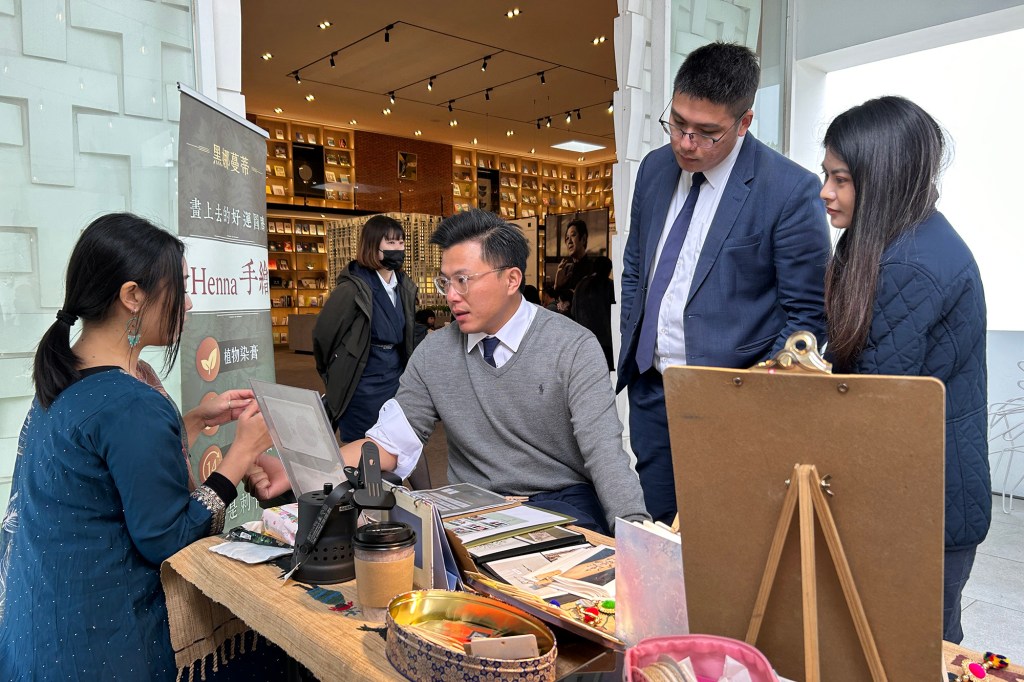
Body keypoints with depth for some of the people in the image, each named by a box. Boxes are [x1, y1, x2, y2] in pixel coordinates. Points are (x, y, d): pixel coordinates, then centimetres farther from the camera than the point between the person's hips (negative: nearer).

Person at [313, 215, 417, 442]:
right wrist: (336, 376, 7)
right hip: (363, 387, -6)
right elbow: (323, 334, -7)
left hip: (396, 380, 6)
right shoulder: (352, 288, -16)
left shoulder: (405, 287, 3)